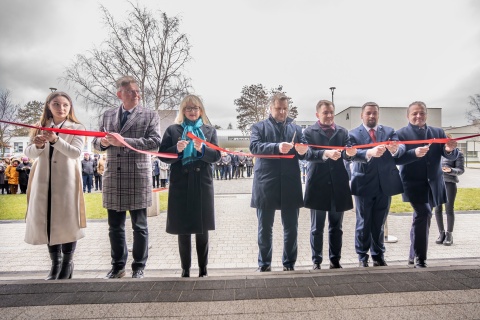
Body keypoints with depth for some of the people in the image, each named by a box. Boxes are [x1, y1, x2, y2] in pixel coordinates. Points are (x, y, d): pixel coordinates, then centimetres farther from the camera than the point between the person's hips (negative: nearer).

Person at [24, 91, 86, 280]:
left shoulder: (77, 128, 1)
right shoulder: (41, 127, 10)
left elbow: (76, 153, -13)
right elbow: (28, 153, 5)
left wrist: (56, 140, -27)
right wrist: (38, 146, -17)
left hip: (66, 180, -3)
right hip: (43, 180, 4)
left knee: (67, 221, -1)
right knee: (47, 220, 6)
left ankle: (67, 263, 12)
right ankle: (55, 263, 18)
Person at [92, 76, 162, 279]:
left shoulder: (150, 115, 2)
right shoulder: (107, 115, 13)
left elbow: (155, 142, -11)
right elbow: (96, 142, 18)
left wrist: (124, 141, -18)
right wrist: (103, 142, -6)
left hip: (138, 178, -4)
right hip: (113, 178, 4)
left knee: (139, 226, 5)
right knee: (115, 227, 13)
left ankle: (139, 267, 20)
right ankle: (118, 266, 28)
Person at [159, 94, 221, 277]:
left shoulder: (210, 130, 11)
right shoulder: (172, 130, 8)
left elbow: (216, 156, 1)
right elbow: (163, 155, 1)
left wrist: (202, 149, -16)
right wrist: (177, 149, -16)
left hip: (202, 184, 1)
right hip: (180, 185, 0)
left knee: (202, 229, 7)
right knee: (183, 230, 4)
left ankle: (203, 268, 20)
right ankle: (185, 269, 18)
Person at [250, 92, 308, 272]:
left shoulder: (296, 128, 15)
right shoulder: (259, 127, 7)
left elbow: (304, 152, 9)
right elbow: (254, 147, -11)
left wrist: (303, 151, -16)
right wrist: (277, 147, -24)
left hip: (290, 185, 3)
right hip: (266, 185, -2)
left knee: (291, 228, 9)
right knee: (265, 228, 8)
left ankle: (289, 263, 24)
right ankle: (264, 263, 22)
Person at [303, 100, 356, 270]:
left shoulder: (343, 132, 10)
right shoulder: (309, 132, 0)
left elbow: (347, 153, -2)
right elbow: (308, 154, -15)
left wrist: (349, 152, -26)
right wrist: (325, 154, -32)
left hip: (338, 185, 3)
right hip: (318, 185, -3)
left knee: (336, 227, 12)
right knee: (317, 228, 7)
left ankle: (335, 260, 25)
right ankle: (316, 261, 19)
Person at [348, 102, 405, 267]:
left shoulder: (389, 131, 7)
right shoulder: (353, 134, -3)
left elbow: (401, 148, -11)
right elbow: (354, 154, -20)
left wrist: (395, 149, -35)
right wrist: (370, 153, -40)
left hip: (385, 184, 3)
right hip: (364, 184, -3)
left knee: (379, 223, 14)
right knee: (363, 223, 8)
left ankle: (378, 255, 29)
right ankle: (362, 256, 22)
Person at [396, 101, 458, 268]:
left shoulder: (438, 132, 8)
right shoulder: (401, 133, -5)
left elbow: (451, 156, 2)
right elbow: (397, 159, -16)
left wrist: (450, 150, -21)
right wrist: (414, 153, -32)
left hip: (432, 184, 5)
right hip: (414, 184, -5)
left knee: (420, 217, 14)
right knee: (424, 214, -20)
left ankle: (413, 255, 29)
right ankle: (419, 257, -6)